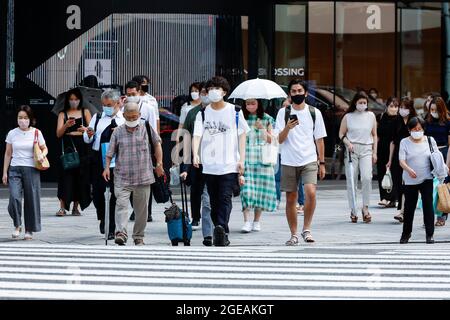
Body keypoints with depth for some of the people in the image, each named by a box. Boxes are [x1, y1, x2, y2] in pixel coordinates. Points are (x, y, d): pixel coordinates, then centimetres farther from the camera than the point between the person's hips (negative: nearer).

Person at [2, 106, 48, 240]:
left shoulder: (36, 133, 2)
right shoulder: (12, 134, 5)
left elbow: (45, 149, 11)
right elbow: (8, 154, 11)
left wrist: (42, 155, -13)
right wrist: (5, 172, 7)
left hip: (31, 170, 0)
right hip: (15, 169, 1)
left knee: (31, 199, 0)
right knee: (14, 197, -16)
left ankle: (29, 230, 12)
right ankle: (17, 225, 4)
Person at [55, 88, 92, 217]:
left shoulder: (85, 112, 11)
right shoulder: (63, 114, 9)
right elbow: (58, 134, 0)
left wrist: (85, 129, -18)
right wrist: (66, 126, -19)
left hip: (82, 148, 1)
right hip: (67, 147, -1)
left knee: (80, 177, 0)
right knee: (66, 176, -9)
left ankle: (76, 207, 9)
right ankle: (62, 207, -9)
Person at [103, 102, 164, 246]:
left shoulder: (146, 127, 3)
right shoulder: (118, 131, 4)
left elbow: (157, 144, 10)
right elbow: (110, 152, 6)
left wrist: (159, 164, 5)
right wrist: (107, 167, -7)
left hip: (143, 177, 0)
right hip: (122, 177, 0)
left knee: (142, 208, 7)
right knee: (121, 204, -16)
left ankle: (139, 237, 18)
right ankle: (121, 233, -24)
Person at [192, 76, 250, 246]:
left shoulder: (235, 111, 6)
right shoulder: (203, 114, 10)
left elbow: (242, 136, 8)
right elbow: (197, 135, -1)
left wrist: (241, 160, -1)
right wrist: (195, 154, -20)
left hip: (230, 164, -3)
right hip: (209, 165, 3)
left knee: (225, 198, -16)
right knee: (214, 201, 7)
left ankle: (221, 229, -28)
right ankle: (221, 235, 15)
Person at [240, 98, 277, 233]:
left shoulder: (267, 119, 7)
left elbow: (271, 140, 7)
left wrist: (262, 129, -8)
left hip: (262, 159, 1)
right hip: (246, 159, 0)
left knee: (260, 189, 1)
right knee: (246, 189, -11)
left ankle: (257, 221, 12)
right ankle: (246, 221, -13)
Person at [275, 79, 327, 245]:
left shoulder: (314, 112, 5)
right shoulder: (283, 112, 4)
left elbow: (319, 139, 10)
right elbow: (280, 139, -1)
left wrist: (322, 163, 8)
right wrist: (287, 128, -21)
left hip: (309, 161, -1)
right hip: (289, 162, 1)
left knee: (311, 192, -21)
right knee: (291, 199, 4)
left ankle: (306, 229, -7)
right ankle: (294, 234, 15)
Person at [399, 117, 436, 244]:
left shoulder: (430, 140, 4)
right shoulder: (405, 142, -2)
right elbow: (402, 161, -9)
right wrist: (409, 169, -28)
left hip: (427, 179, 0)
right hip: (410, 180, 0)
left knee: (428, 206, -6)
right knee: (409, 207, 8)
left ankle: (430, 234, -1)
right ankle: (406, 233, 25)